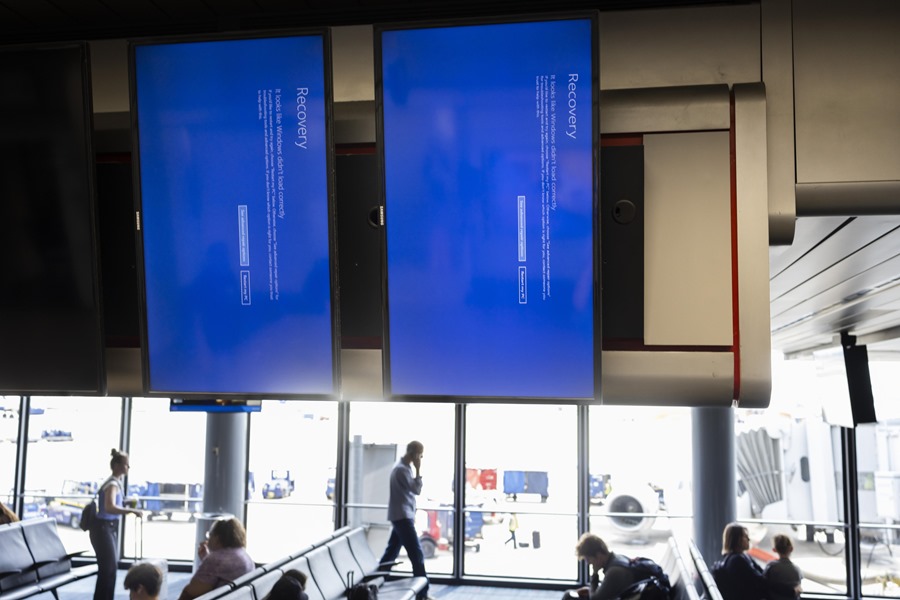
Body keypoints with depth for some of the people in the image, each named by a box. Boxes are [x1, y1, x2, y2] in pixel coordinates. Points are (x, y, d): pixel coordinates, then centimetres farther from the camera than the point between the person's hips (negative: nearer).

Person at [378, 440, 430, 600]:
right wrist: (418, 470, -16)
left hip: (401, 516, 10)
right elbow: (416, 489, -19)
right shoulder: (402, 469, -18)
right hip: (402, 516, -10)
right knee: (417, 554, -8)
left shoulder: (404, 467, 14)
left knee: (391, 552, 14)